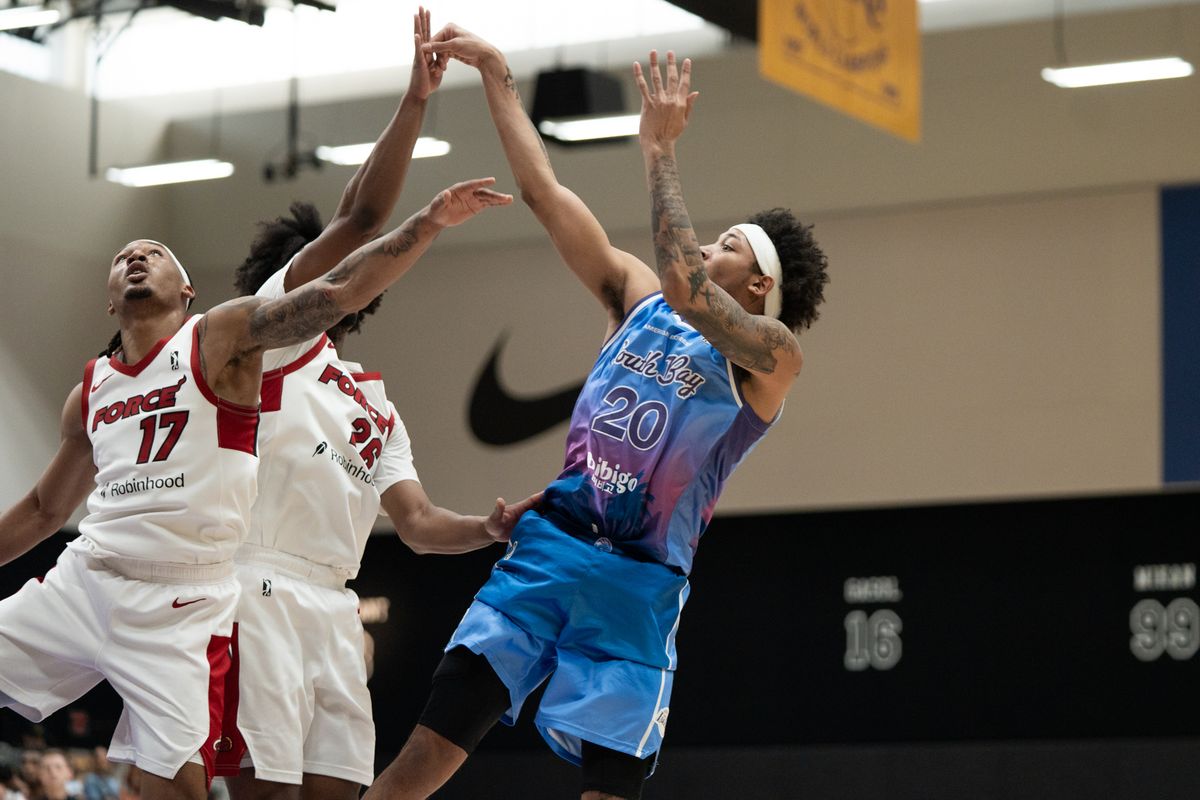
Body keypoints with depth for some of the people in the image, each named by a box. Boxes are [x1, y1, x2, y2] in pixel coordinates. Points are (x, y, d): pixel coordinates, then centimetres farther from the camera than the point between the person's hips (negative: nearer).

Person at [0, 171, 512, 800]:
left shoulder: (218, 338, -1)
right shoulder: (90, 393, 16)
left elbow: (336, 292, -13)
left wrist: (428, 223, -23)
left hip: (182, 606, -5)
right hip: (82, 581, 5)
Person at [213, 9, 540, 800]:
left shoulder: (375, 403, 27)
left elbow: (418, 521, 17)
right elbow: (360, 218, -8)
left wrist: (491, 527, -3)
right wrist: (415, 100, -11)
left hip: (334, 608, 8)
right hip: (259, 590, -8)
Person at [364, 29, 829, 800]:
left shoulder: (772, 354, -1)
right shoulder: (637, 296, 16)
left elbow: (686, 293, -20)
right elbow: (545, 191, 16)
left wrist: (659, 149, -16)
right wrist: (497, 72, 12)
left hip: (638, 583, -4)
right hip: (550, 549, 4)